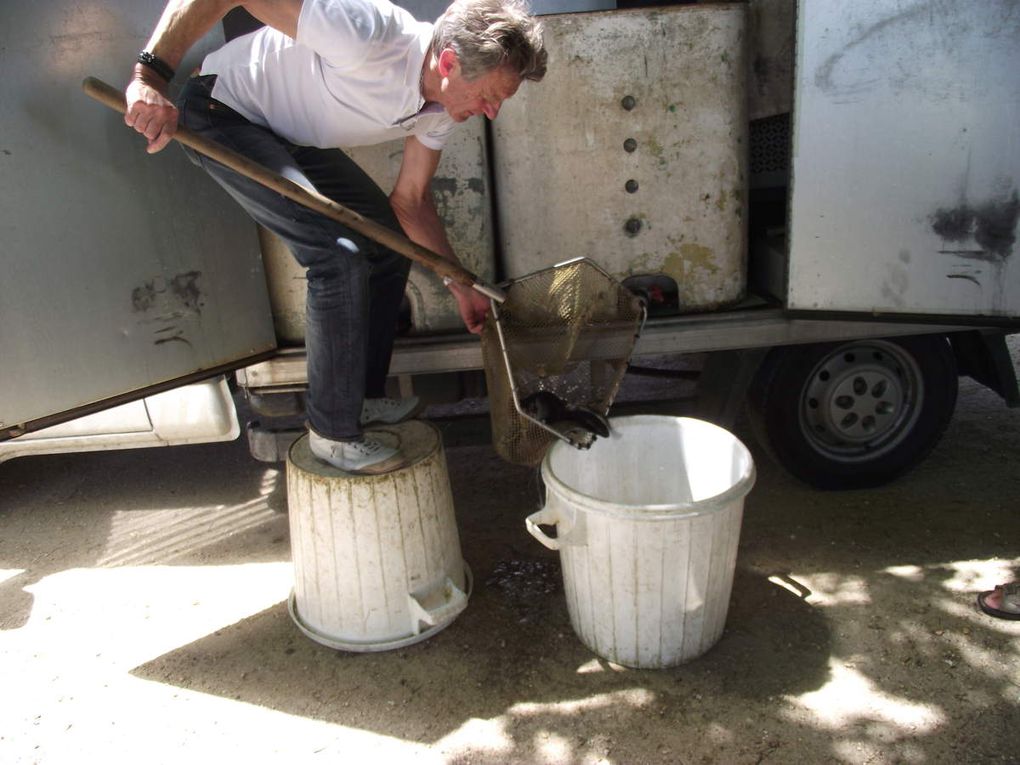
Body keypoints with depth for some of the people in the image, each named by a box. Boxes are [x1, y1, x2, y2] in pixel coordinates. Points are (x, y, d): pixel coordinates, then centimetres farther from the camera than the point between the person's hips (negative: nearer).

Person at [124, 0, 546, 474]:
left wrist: (460, 285, 1)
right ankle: (333, 431, -8)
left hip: (293, 135, 9)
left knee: (390, 245, 7)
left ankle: (364, 397, 21)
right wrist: (152, 74, -39)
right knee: (341, 254, -23)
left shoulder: (441, 107, -8)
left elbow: (410, 199, 2)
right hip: (223, 114, -8)